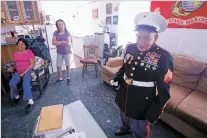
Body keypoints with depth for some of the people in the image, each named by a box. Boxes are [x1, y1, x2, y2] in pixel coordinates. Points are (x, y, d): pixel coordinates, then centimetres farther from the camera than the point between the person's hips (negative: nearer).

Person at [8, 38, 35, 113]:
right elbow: (16, 64, 22)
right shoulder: (15, 53, 12)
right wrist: (12, 68, 1)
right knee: (11, 83, -19)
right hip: (18, 72, 5)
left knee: (25, 84, -28)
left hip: (27, 70, -5)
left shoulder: (29, 52, -5)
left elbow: (32, 64, -10)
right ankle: (16, 96, 8)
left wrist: (24, 72, -15)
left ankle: (30, 102, -27)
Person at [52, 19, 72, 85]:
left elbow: (68, 43, -22)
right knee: (58, 66, 7)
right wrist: (63, 41, -19)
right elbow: (53, 42, -13)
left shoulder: (67, 33, -10)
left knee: (67, 65, 9)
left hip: (67, 52, -2)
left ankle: (68, 78, 27)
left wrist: (58, 42, -14)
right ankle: (60, 79, 26)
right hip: (59, 53, 3)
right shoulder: (55, 33, -2)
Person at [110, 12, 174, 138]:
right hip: (124, 95, 6)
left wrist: (155, 112, -14)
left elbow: (164, 90, -16)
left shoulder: (164, 57, -22)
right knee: (124, 117, 33)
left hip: (143, 102, -5)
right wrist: (116, 78, -6)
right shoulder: (130, 48, -7)